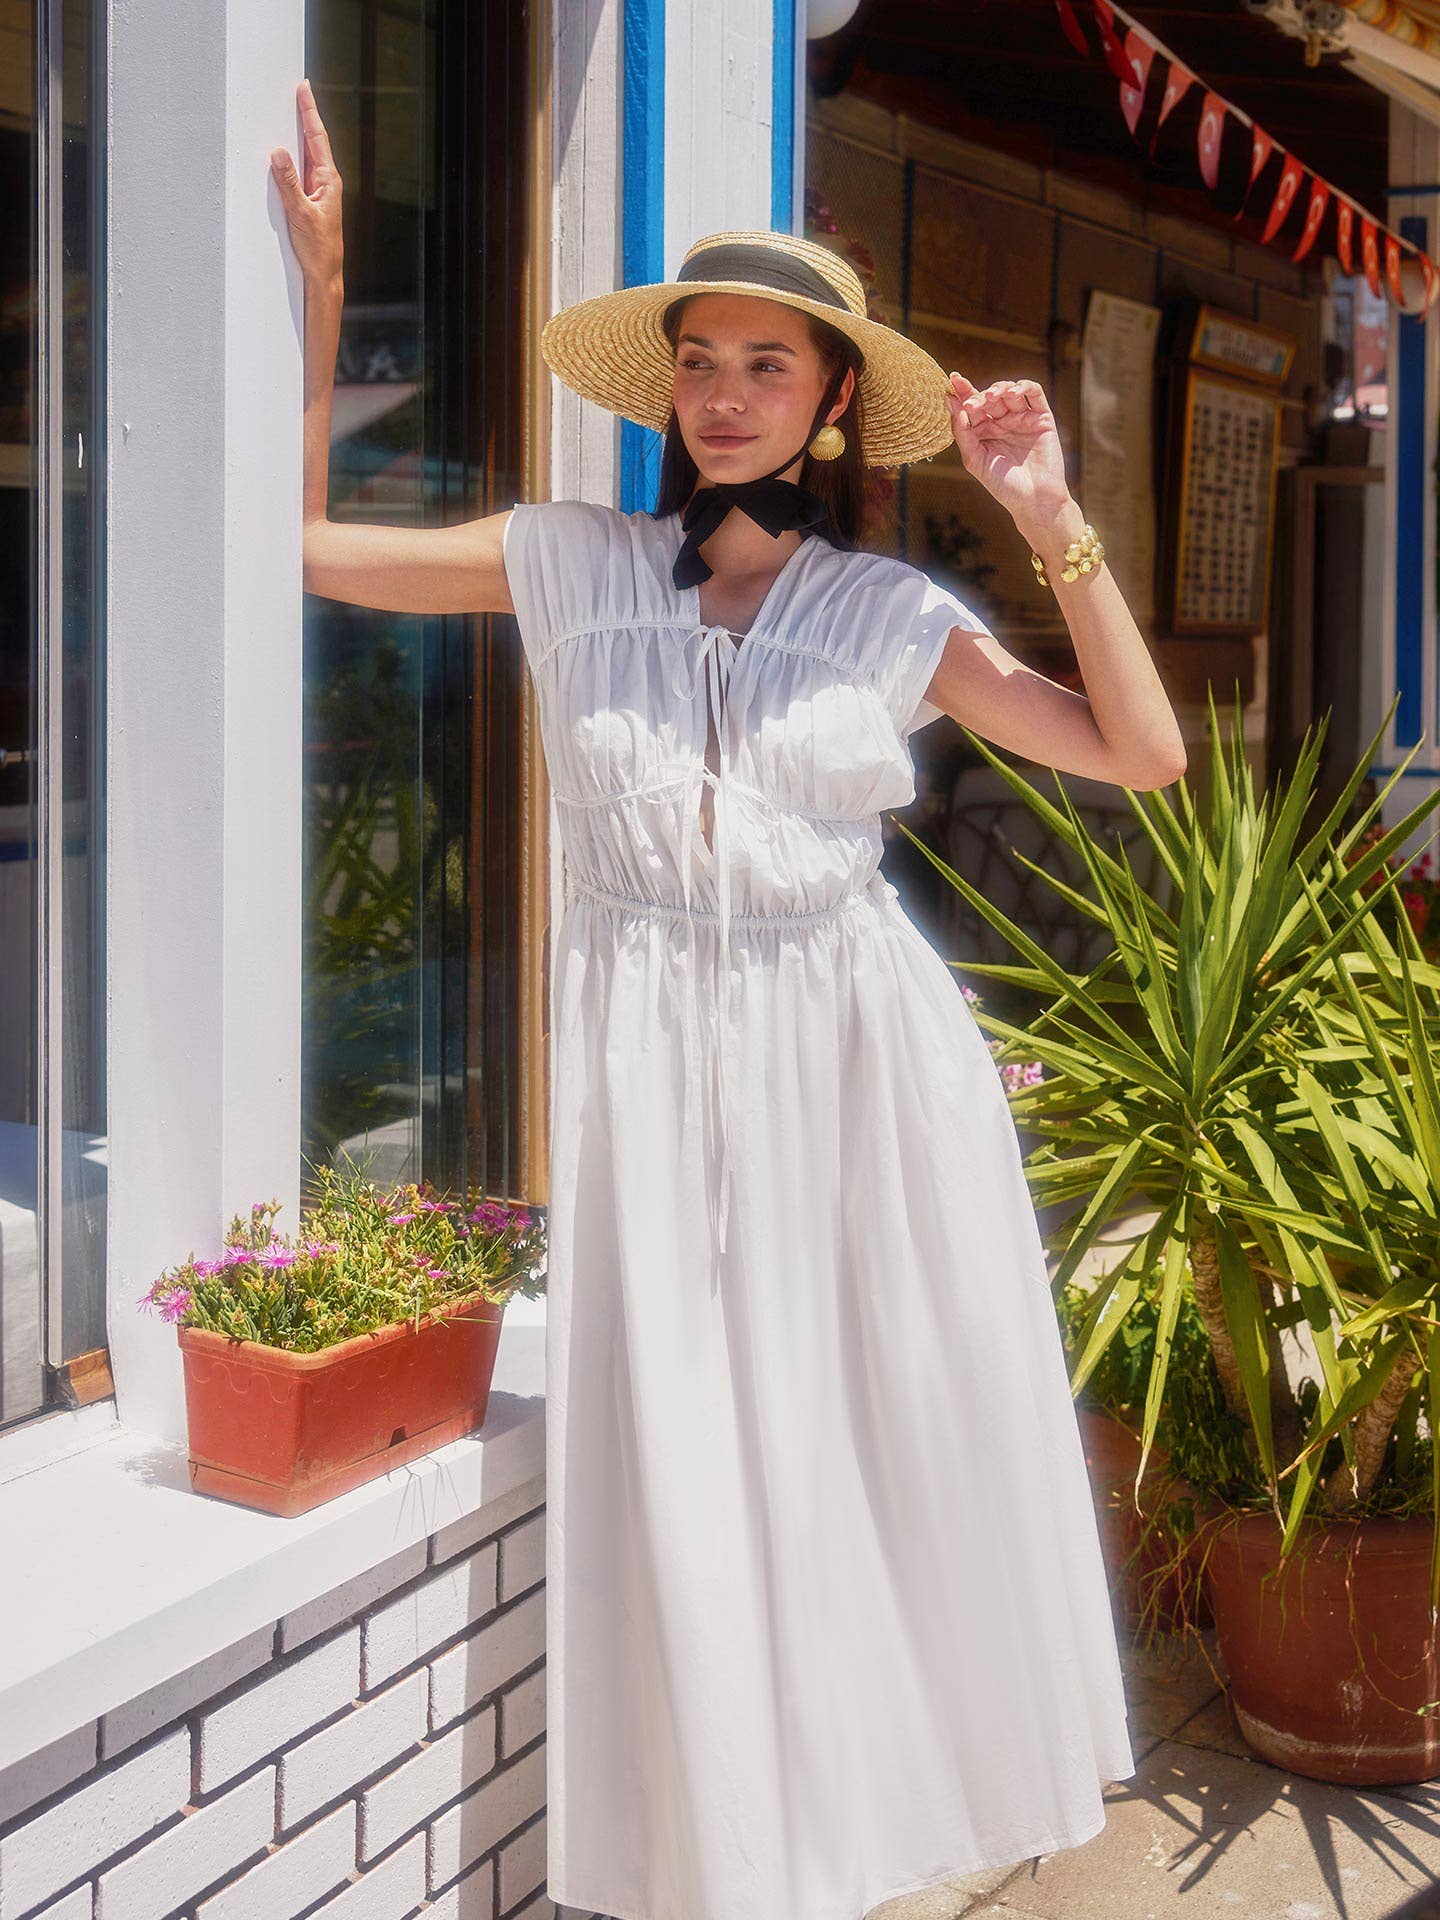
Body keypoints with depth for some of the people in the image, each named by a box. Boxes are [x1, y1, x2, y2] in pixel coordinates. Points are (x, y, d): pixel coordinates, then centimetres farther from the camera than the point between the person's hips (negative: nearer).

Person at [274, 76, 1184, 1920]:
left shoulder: (892, 611, 5)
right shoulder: (569, 563, 6)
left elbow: (1141, 752, 3)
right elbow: (301, 540, 8)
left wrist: (1054, 519, -3)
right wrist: (322, 288, 5)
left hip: (858, 1056, 1)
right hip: (653, 1055, 0)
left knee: (900, 1450, 5)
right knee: (686, 1470, 1)